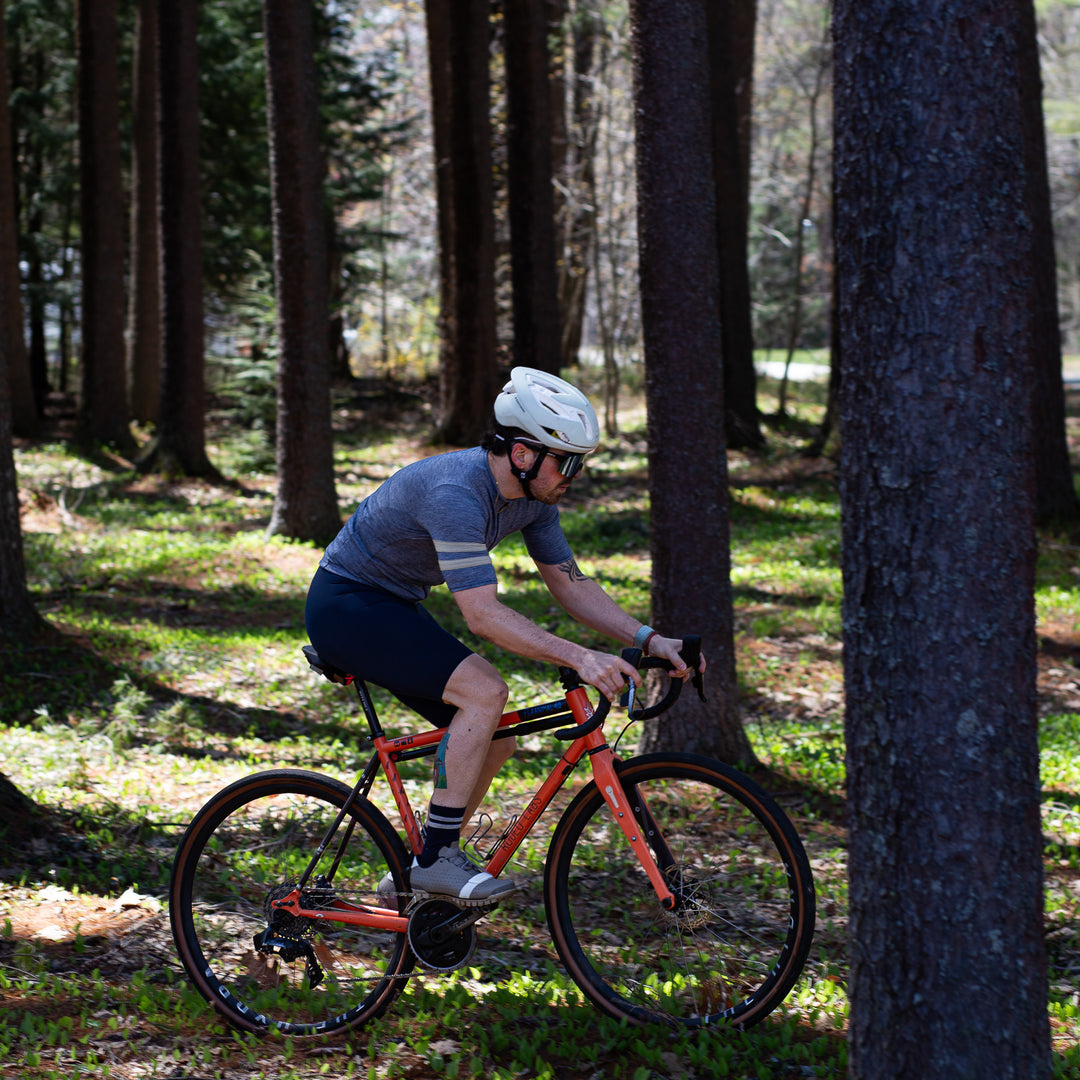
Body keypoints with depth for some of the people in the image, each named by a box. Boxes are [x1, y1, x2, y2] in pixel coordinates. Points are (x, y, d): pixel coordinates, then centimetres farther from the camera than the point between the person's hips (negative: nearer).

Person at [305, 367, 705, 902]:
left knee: (494, 742, 3)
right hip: (346, 606, -9)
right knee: (484, 691, -26)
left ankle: (412, 877, 16)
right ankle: (436, 858, -18)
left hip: (395, 607, 9)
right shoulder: (456, 493, -32)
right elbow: (483, 615, -38)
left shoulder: (533, 496, -4)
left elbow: (571, 585, 2)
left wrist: (649, 640, -10)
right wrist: (580, 658, -45)